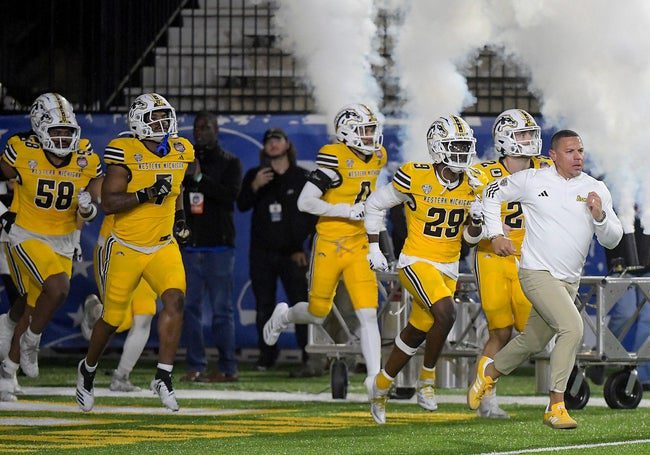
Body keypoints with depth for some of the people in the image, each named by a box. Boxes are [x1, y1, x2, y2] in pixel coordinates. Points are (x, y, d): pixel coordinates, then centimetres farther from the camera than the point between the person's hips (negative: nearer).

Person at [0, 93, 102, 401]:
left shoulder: (85, 158, -5)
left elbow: (88, 214, 3)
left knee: (35, 308, 10)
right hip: (26, 237, -4)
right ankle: (30, 342, -2)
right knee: (58, 287, -27)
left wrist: (88, 208, -17)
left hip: (63, 243, 4)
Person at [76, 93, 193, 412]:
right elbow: (108, 203, -19)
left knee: (174, 300, -20)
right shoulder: (125, 153, -15)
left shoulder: (180, 152, 4)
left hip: (163, 246, 4)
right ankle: (88, 369, 33)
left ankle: (163, 376, -15)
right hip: (126, 247, -4)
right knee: (113, 318, 6)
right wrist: (147, 194, -28)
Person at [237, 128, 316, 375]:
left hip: (292, 252, -2)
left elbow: (312, 214, 7)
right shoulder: (254, 175, 11)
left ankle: (308, 359, -16)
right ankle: (267, 354, 13)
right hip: (262, 252, 2)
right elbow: (242, 205, 0)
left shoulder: (301, 177, 7)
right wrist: (255, 186, -17)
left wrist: (302, 247, 0)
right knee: (264, 306, 2)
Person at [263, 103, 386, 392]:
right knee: (317, 314, 11)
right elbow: (305, 202, -20)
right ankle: (283, 316, 43)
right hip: (329, 246, -5)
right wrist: (350, 211, -23)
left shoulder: (377, 157, 5)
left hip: (358, 247, 5)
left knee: (368, 314, -8)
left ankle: (374, 376, -6)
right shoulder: (335, 158, -17)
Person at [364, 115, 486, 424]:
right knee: (446, 313, -28)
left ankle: (381, 386, 35)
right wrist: (374, 248, 0)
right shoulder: (415, 178, -15)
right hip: (416, 262, -6)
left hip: (448, 268, 6)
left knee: (415, 335, 14)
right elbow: (375, 205, 0)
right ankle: (426, 381, -10)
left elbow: (471, 238, 8)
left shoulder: (473, 185, 0)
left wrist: (477, 220, -14)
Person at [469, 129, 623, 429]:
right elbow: (492, 193, 10)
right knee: (572, 327, -24)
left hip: (569, 281, 5)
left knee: (533, 341, 16)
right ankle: (556, 406, -18)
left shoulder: (596, 190, 3)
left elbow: (612, 240, 4)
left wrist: (600, 216, -16)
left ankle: (490, 371, 44)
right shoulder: (532, 180, -5)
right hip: (537, 273, -5)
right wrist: (496, 235, 3)